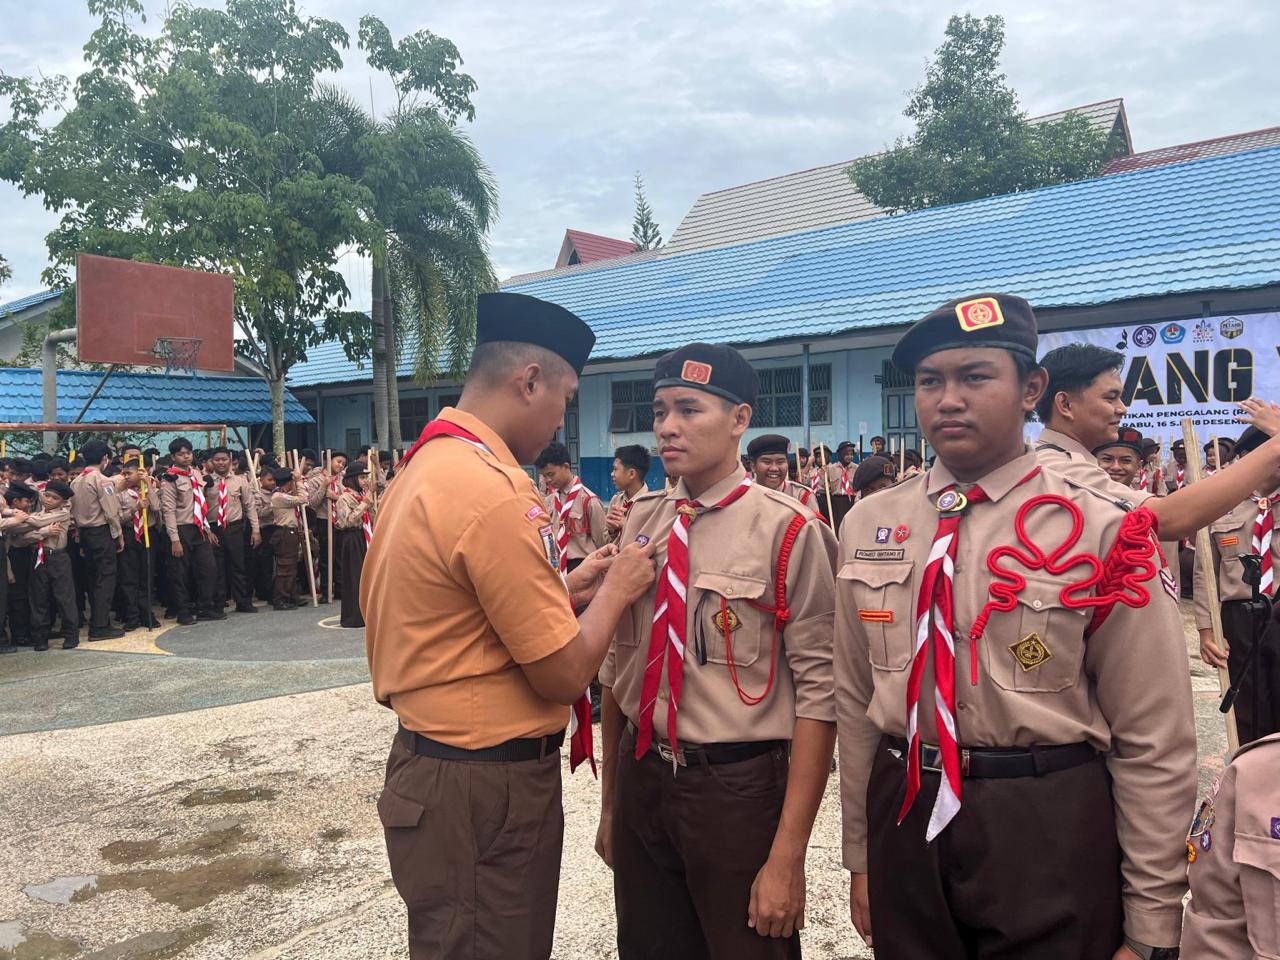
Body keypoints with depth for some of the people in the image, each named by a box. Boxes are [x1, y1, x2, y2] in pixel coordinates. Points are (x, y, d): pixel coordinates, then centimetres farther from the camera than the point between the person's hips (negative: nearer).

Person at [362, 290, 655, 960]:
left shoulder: (424, 467, 7)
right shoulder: (493, 490, -24)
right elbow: (565, 674, -19)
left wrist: (566, 592, 10)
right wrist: (616, 590, -3)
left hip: (432, 765, 10)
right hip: (486, 790, -10)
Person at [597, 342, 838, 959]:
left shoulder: (790, 532, -15)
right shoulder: (640, 524, 3)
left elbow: (818, 694, -14)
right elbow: (618, 665, 10)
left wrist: (788, 855, -14)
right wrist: (611, 801, 15)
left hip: (738, 788, -5)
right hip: (642, 781, 5)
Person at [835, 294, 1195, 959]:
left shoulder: (1100, 531, -11)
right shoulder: (867, 526, 1)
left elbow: (1156, 744, -7)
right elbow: (856, 704, 7)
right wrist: (860, 856, 11)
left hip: (1051, 832, -3)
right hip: (904, 820, 4)